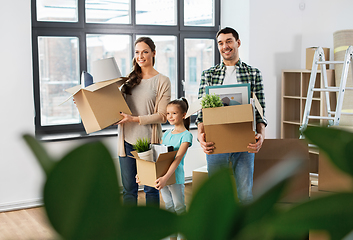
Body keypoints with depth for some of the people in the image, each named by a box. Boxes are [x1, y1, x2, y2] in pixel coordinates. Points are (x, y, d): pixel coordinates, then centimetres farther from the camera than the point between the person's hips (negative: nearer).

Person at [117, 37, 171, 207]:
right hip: (127, 140, 4)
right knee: (128, 189, 9)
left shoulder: (162, 81, -1)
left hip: (148, 141, -4)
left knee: (151, 187, 6)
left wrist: (135, 119, -18)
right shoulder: (129, 79, 12)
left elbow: (162, 116, -8)